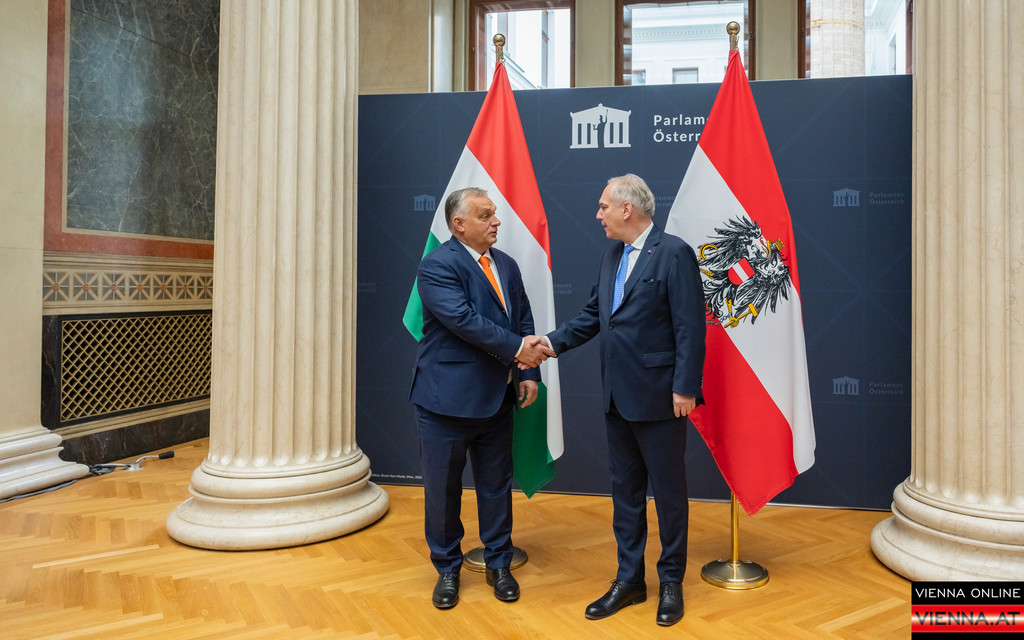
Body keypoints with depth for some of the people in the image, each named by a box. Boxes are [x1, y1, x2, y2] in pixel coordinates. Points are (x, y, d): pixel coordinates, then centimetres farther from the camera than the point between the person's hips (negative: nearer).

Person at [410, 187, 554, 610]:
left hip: (497, 399, 6)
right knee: (442, 488, 9)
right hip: (447, 398, -6)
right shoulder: (437, 266, -12)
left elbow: (524, 322, 11)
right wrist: (517, 349, -21)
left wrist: (528, 373, 0)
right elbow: (465, 321, -23)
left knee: (496, 485, 15)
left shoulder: (507, 265, 10)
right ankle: (447, 570, 29)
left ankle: (498, 564, 34)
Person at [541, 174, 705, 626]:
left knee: (668, 491, 9)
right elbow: (592, 316, 14)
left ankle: (671, 582, 27)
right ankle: (629, 580, 31)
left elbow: (690, 327, -15)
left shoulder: (673, 253, -11)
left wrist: (685, 387, -18)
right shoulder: (612, 257, 12)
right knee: (624, 490, 16)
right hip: (617, 398, 8)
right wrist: (552, 342, 1)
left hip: (658, 397, -7)